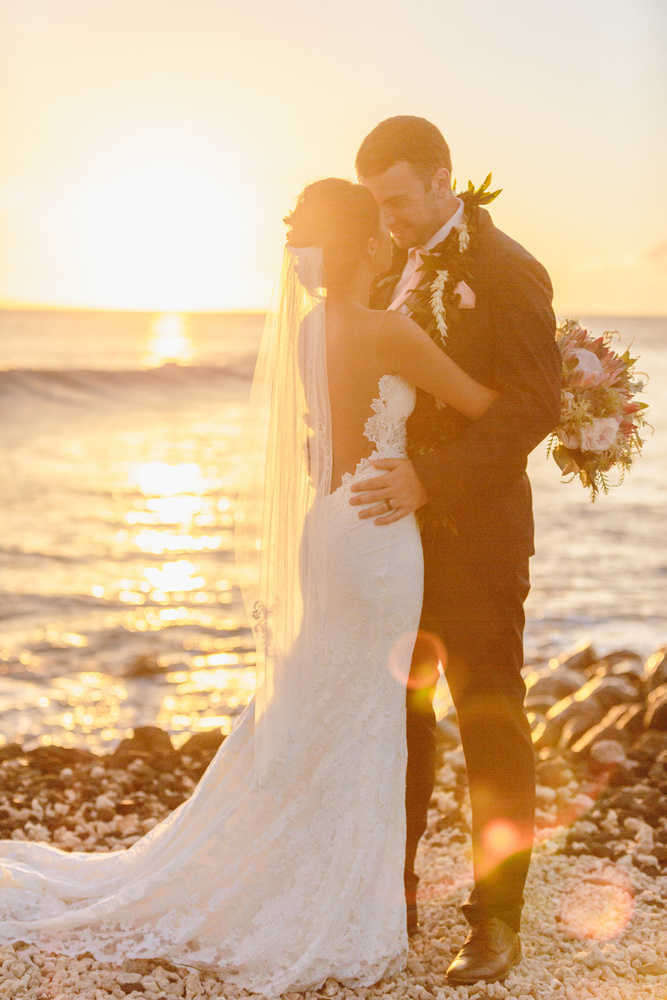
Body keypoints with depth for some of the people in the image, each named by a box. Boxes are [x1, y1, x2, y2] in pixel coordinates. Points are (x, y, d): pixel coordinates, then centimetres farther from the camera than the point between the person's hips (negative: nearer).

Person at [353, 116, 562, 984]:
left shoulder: (507, 273, -12)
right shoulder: (397, 269, 12)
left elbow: (534, 407, -19)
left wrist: (431, 479, -24)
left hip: (474, 531, -7)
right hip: (402, 525, 7)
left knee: (490, 722, 2)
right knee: (395, 714, 13)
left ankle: (498, 921, 13)